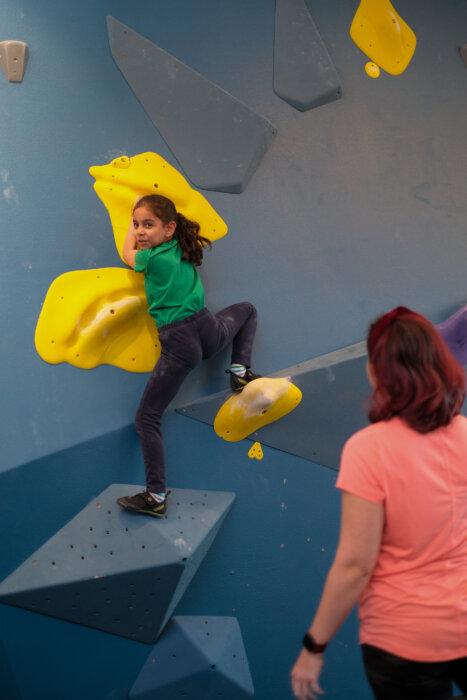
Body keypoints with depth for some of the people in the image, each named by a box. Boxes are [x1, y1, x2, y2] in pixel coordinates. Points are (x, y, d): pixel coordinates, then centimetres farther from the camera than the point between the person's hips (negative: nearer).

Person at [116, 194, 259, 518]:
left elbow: (128, 254, 20)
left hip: (178, 343, -6)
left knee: (146, 419, 2)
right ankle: (241, 370, 19)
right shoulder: (183, 251, 12)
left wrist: (132, 228, 35)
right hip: (209, 331, 6)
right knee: (246, 309, 38)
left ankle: (156, 496, -3)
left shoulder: (152, 258, -5)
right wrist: (140, 219, 41)